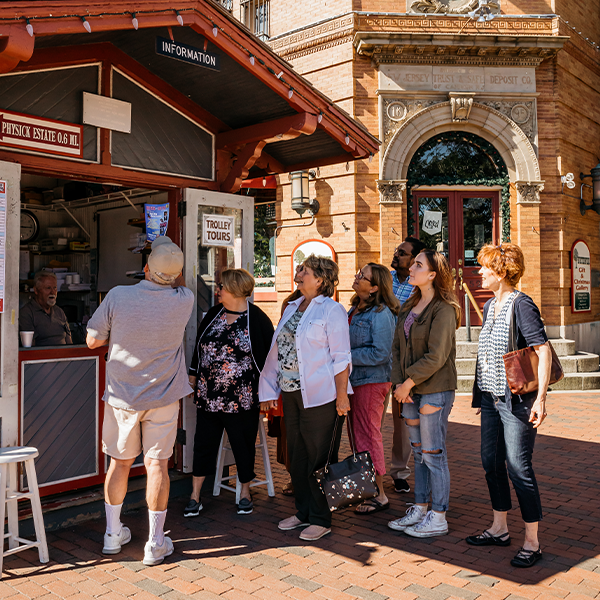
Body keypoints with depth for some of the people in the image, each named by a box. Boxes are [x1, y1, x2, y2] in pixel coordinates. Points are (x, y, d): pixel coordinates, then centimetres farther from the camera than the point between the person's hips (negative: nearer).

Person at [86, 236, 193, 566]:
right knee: (157, 465, 6)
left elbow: (93, 341, -4)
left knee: (120, 462, 15)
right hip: (163, 396, -1)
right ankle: (156, 543, 14)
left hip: (121, 395, 1)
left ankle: (113, 533, 30)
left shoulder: (118, 296, -12)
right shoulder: (183, 301, -11)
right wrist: (171, 254, 19)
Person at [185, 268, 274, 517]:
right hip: (208, 394, 4)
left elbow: (270, 354, -3)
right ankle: (195, 496, 19)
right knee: (203, 442, 8)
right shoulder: (212, 314, 8)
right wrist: (193, 375, 14)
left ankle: (245, 492, 27)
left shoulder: (258, 319, -6)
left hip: (242, 397, -4)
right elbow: (199, 346, 16)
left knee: (243, 445, 8)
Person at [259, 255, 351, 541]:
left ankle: (321, 519, 15)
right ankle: (304, 511, 28)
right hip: (291, 393, 8)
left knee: (319, 459, 1)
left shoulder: (332, 310, -8)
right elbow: (278, 350, 17)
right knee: (296, 456, 14)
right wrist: (270, 389, 14)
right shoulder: (292, 307, 14)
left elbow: (341, 357, -11)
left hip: (320, 395, -7)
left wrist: (342, 396, -16)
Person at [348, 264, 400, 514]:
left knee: (368, 436, -1)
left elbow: (380, 353, -21)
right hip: (354, 379, 9)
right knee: (357, 435, 15)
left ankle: (379, 495, 12)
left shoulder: (381, 314, -16)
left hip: (371, 381, -9)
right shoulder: (355, 309, 12)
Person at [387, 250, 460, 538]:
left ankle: (438, 518, 13)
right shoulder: (409, 306, 12)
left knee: (433, 454, 1)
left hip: (435, 389, -8)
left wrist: (408, 382, -12)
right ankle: (419, 509, 27)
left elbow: (436, 357, -18)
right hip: (411, 390, 8)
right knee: (418, 452, 15)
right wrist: (398, 383, -2)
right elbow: (397, 347, 10)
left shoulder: (444, 309, -13)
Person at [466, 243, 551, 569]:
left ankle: (532, 542, 11)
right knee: (491, 462, 14)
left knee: (518, 467, -3)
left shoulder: (521, 304, -13)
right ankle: (500, 529, 29)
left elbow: (544, 350, -18)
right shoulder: (489, 306, 12)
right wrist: (480, 393, 19)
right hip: (491, 397, 8)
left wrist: (540, 398, -23)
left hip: (516, 398, -8)